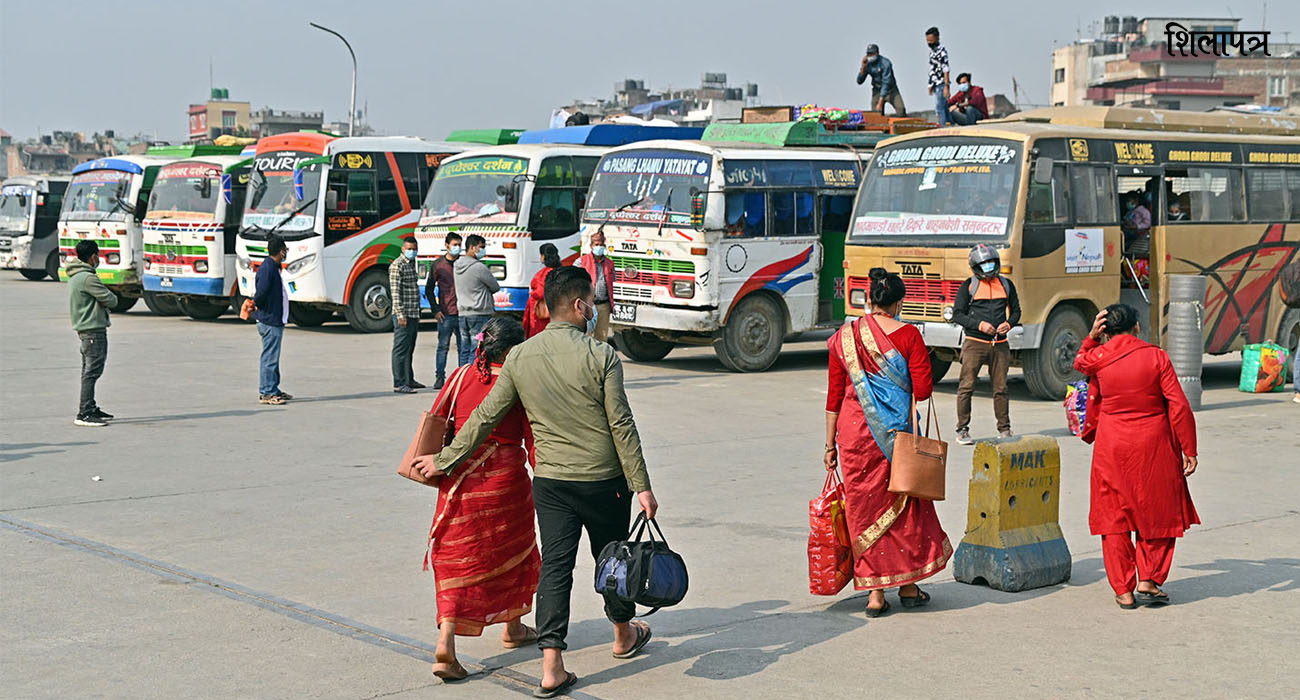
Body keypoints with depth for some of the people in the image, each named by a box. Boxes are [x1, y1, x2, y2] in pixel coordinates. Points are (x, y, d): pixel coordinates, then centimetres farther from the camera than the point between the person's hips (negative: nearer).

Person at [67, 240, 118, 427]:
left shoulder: (75, 276, 15)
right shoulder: (88, 278, -18)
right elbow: (111, 300, -17)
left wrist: (103, 300, -2)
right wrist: (112, 298, 4)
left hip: (84, 329, 11)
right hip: (93, 329, -11)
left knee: (89, 371, 17)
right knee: (92, 371, -10)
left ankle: (90, 408, 25)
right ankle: (84, 414, -12)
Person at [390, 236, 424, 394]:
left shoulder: (411, 264, 18)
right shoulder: (397, 265, -10)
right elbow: (395, 291, -17)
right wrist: (400, 314, -23)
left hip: (413, 314, 9)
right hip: (403, 315, -9)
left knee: (409, 349, 17)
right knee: (401, 349, -8)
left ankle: (409, 380, 26)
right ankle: (399, 384, -8)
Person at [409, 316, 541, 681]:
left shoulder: (461, 377, 0)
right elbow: (532, 440, -8)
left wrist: (440, 460, 18)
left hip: (460, 482, 3)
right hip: (505, 480, -3)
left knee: (458, 558, 6)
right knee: (512, 550, 20)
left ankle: (446, 643, -10)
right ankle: (512, 628, 38)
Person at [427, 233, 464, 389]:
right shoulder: (438, 265, 3)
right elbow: (429, 289, 7)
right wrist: (435, 310, -1)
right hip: (445, 314, -2)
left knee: (463, 347, 3)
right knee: (443, 346, 2)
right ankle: (440, 377, 9)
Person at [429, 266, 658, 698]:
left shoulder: (520, 358, -1)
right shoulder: (601, 356, -13)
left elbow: (485, 417, 3)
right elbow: (621, 426, -12)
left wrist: (445, 460, 13)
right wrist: (641, 485, -7)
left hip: (550, 481, 3)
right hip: (603, 479, -2)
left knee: (554, 566, 3)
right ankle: (624, 634, 39)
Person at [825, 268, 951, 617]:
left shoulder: (844, 338, 3)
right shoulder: (907, 335, -6)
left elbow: (834, 395, 5)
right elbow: (922, 390, -9)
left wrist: (830, 444, 10)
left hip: (853, 431, 2)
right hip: (896, 431, -2)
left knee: (864, 509, 9)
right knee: (903, 504, 13)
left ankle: (875, 593, 8)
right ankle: (908, 585, 22)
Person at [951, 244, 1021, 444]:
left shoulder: (1006, 285, 12)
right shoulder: (968, 286, 2)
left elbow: (1016, 311, 20)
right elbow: (957, 315, -1)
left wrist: (1009, 324, -2)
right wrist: (979, 325, -14)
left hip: (1000, 344, 3)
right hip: (975, 343, -3)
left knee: (1000, 388, 6)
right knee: (967, 386, -5)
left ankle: (1004, 429, 16)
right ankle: (962, 429, 2)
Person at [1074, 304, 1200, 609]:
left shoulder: (1098, 359, -5)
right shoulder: (1156, 357, -8)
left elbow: (1079, 362, 22)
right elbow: (1179, 407, -8)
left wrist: (1092, 337, 14)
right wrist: (1189, 450, -2)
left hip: (1112, 446, 1)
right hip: (1154, 446, -1)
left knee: (1115, 515, 10)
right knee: (1156, 514, 15)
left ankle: (1123, 591, 11)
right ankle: (1148, 581, 10)